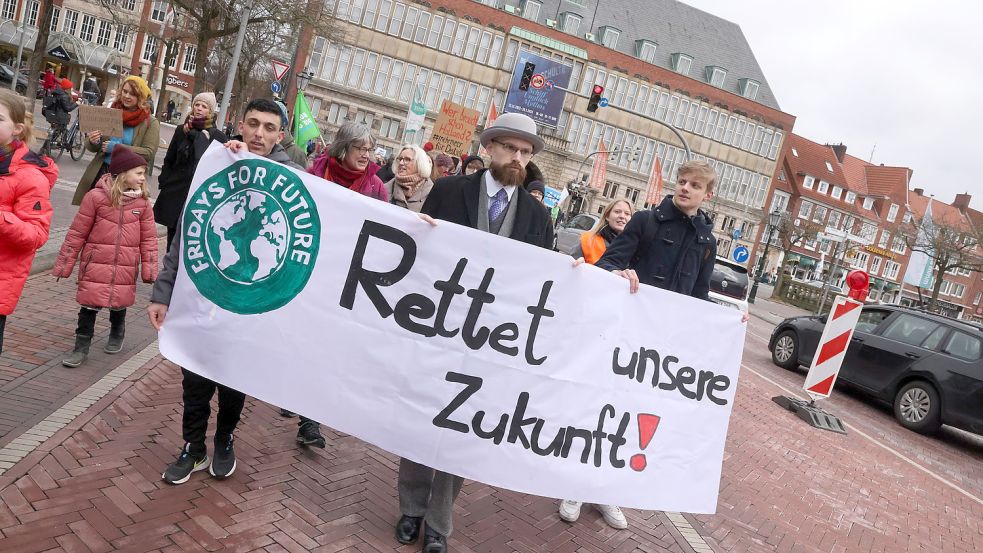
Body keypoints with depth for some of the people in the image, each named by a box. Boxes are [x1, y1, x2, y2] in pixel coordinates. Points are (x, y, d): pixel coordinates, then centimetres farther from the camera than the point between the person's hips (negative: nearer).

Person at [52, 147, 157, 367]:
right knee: (90, 304, -3)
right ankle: (81, 346, 12)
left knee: (119, 303, 13)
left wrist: (149, 270, -2)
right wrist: (64, 265, 1)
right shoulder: (96, 196, -7)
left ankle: (116, 336, 40)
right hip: (96, 264, -2)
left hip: (125, 268, 2)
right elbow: (77, 233, -2)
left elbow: (149, 238, 4)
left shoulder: (142, 202, 0)